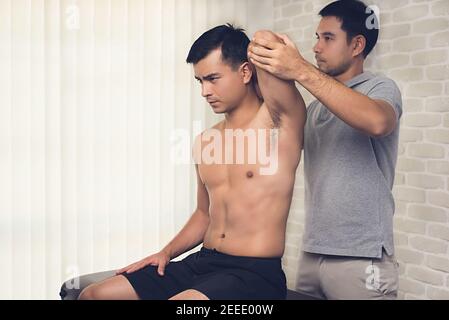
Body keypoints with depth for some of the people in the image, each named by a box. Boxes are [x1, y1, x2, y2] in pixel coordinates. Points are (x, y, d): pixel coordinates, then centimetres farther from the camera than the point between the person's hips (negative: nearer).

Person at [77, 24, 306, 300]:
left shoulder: (280, 121, -8)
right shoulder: (205, 142, 13)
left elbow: (267, 42, -22)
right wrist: (167, 253, 11)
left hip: (254, 274, -7)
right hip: (201, 264, 7)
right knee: (93, 295, 0)